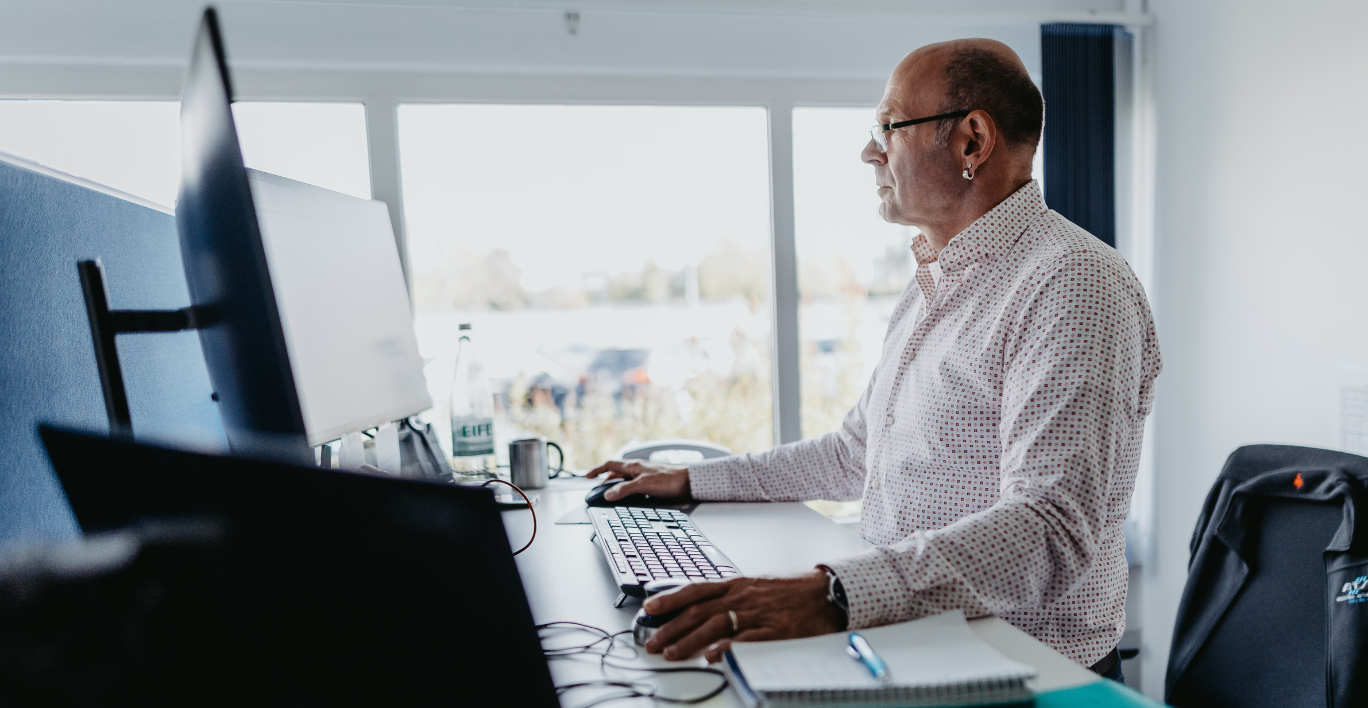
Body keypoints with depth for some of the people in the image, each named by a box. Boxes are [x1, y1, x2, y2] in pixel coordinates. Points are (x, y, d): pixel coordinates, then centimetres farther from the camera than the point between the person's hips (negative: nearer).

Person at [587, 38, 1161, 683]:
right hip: (904, 644, 8)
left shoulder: (1072, 286, -17)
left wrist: (834, 594, -40)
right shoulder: (932, 285, 15)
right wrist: (691, 480, 18)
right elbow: (857, 454, 21)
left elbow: (1051, 532, -28)